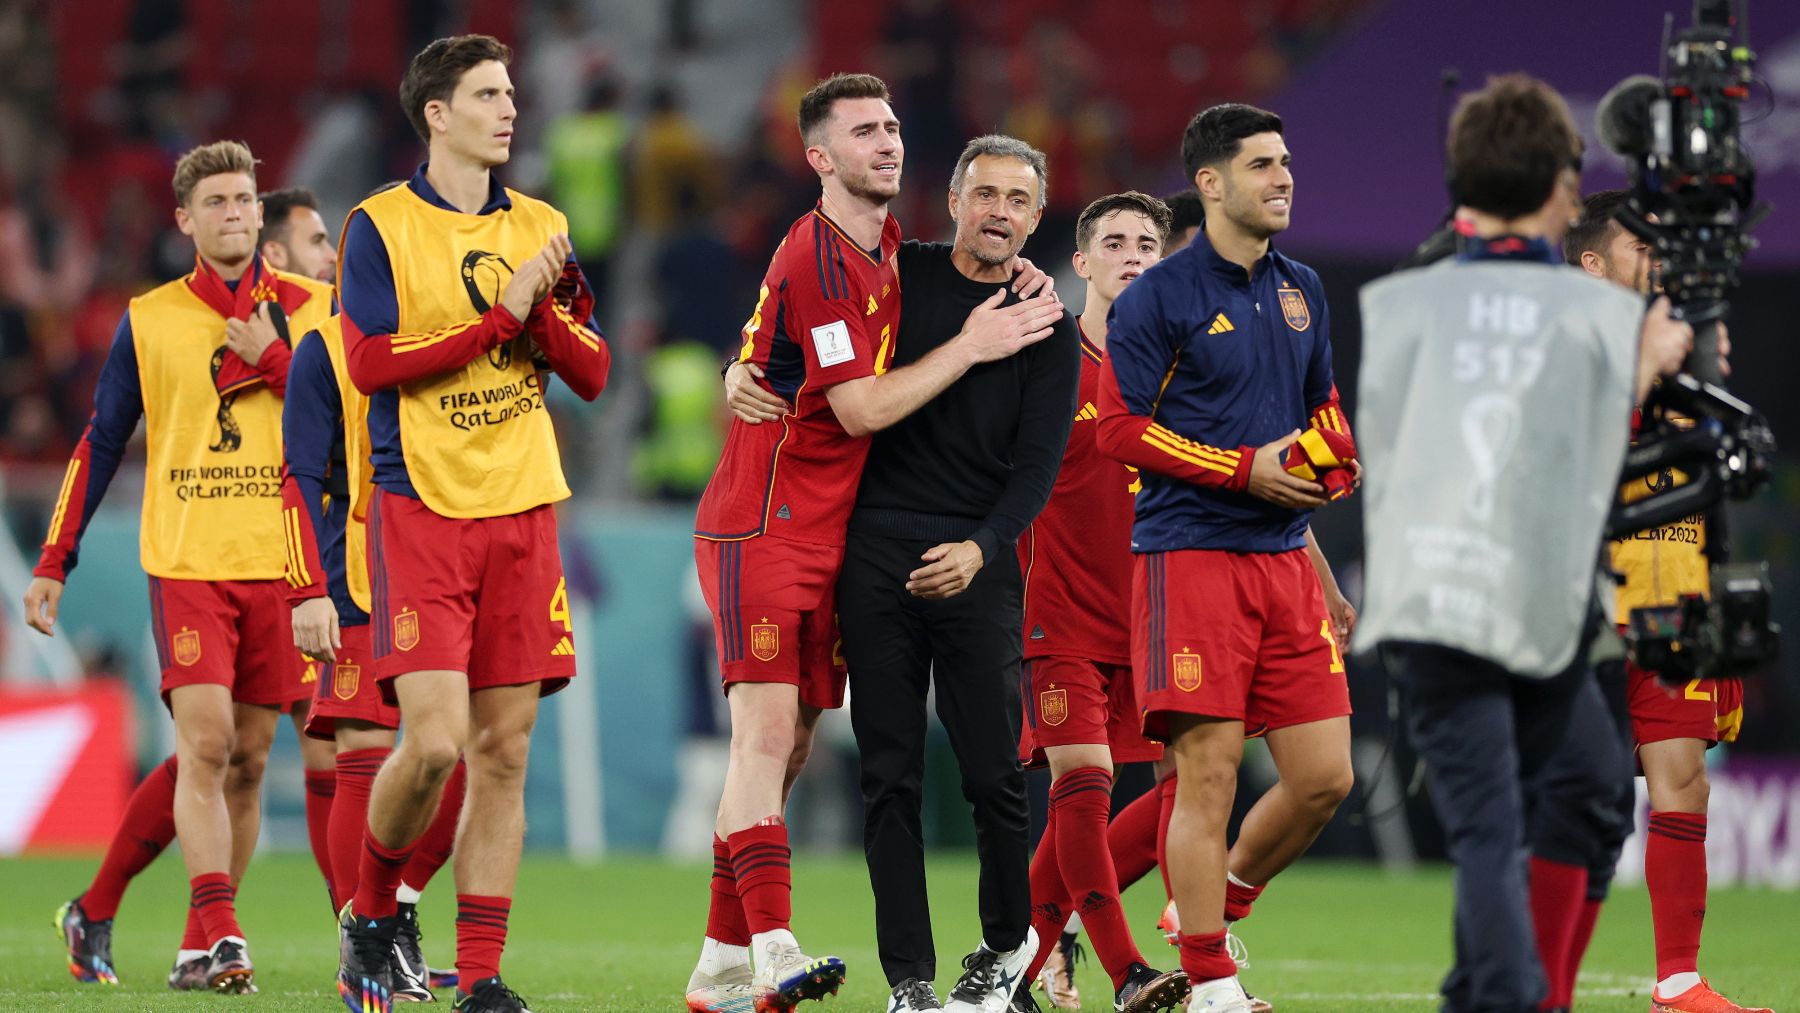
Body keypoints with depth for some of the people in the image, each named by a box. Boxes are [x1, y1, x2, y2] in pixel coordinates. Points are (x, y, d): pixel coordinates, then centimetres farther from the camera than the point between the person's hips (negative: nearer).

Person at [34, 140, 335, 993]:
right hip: (186, 560, -2)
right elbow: (100, 444, 10)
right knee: (205, 740, -17)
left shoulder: (309, 309, 7)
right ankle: (217, 935, -21)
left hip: (280, 562, 2)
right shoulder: (149, 320, 6)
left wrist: (274, 360, -10)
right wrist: (53, 563, 7)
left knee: (246, 758, 4)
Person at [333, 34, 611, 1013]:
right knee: (436, 739, -15)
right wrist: (501, 314, -13)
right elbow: (371, 362, -12)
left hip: (521, 509, 5)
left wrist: (546, 307, -8)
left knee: (504, 750, 1)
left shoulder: (540, 228, 13)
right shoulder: (381, 225, -1)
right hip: (421, 509, -5)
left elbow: (593, 373, 11)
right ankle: (371, 911, 11)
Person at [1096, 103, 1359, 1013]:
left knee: (1324, 775, 2)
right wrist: (1245, 470, -15)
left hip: (1284, 558, 6)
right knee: (1209, 775, -8)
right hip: (1190, 555, -6)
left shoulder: (1300, 290, 14)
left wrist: (1330, 454, 4)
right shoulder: (1161, 297, -6)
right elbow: (1119, 426, -9)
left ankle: (1217, 908, 24)